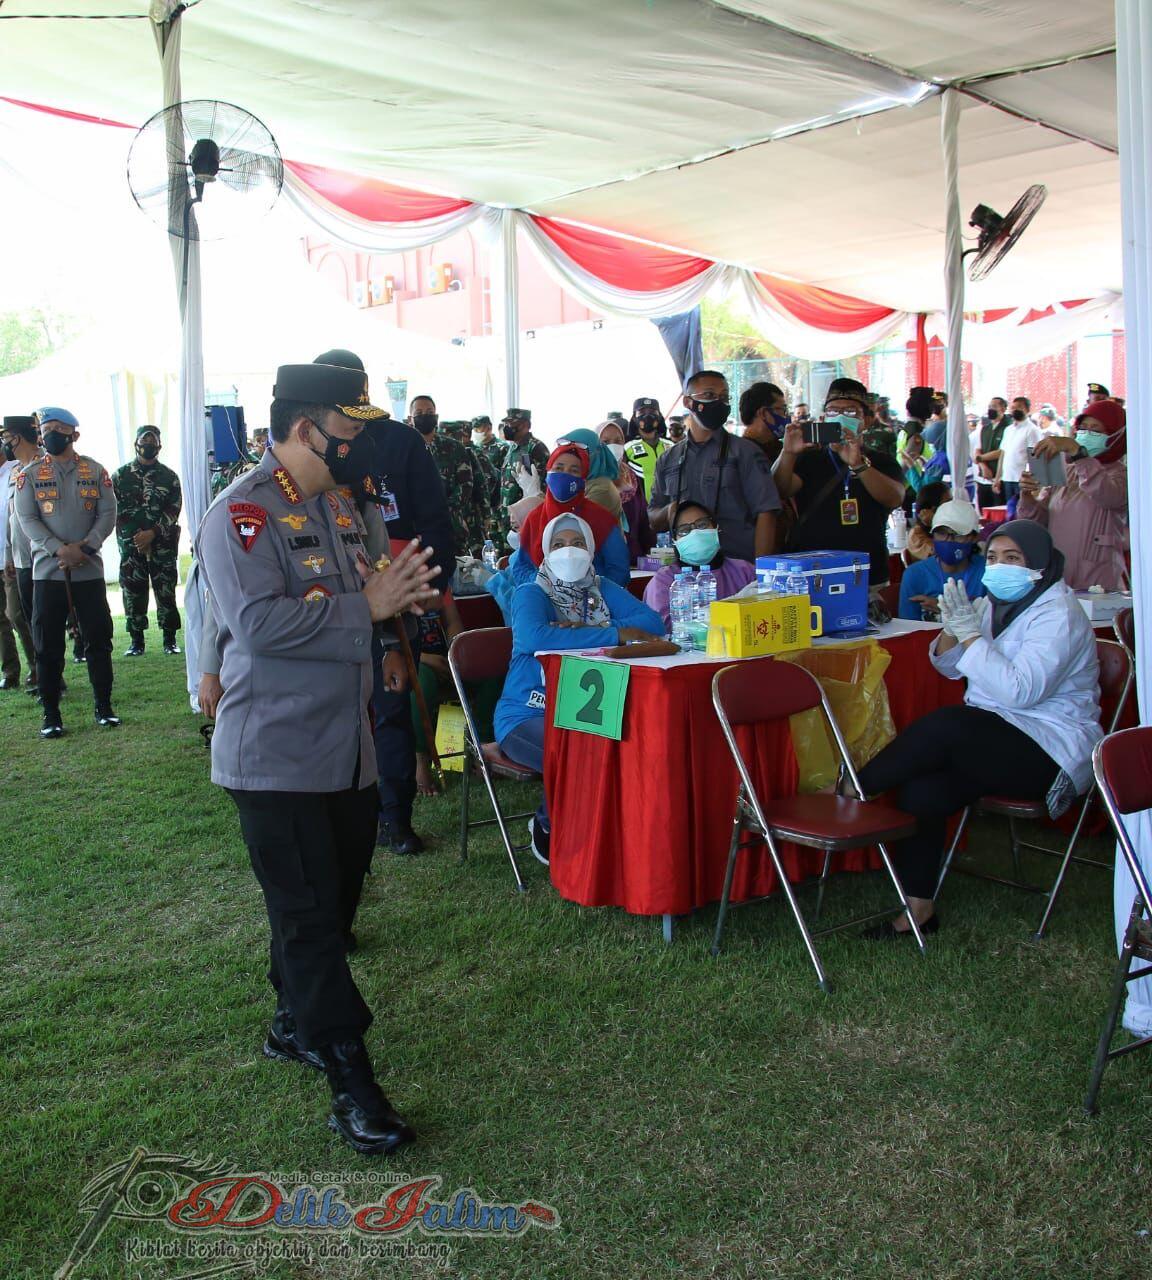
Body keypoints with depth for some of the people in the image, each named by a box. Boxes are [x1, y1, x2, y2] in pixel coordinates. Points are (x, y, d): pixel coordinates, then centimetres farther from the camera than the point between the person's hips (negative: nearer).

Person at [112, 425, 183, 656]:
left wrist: (152, 533, -13)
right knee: (132, 593, 1)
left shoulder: (169, 477, 7)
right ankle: (136, 642, 9)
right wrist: (135, 537, -7)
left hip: (162, 544, 0)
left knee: (166, 591, -1)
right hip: (131, 545, 1)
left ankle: (170, 640, 7)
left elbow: (174, 510, -1)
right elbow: (114, 509, 2)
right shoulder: (121, 475, 7)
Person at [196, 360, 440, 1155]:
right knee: (309, 917, -2)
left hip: (347, 748, 9)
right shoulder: (243, 513, -16)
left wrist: (395, 592, 4)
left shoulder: (336, 504, 13)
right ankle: (352, 1085, 4)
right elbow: (259, 620, -28)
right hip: (278, 755, -9)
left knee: (336, 902, 18)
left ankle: (295, 1026, 39)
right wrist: (367, 606, -23)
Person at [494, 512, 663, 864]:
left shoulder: (601, 590, 12)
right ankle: (547, 830, -1)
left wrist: (584, 632, -19)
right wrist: (614, 634, -27)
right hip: (527, 716, -5)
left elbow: (653, 623, -5)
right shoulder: (531, 594, -5)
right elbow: (534, 637, -29)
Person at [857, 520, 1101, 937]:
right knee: (920, 791, -19)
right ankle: (918, 909, -10)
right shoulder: (995, 603, 13)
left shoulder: (1058, 614, -12)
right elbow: (951, 668, 13)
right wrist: (952, 629, -8)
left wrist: (971, 633, -25)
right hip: (993, 738, 7)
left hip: (1051, 748, -7)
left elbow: (1021, 691, -25)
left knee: (946, 724, -32)